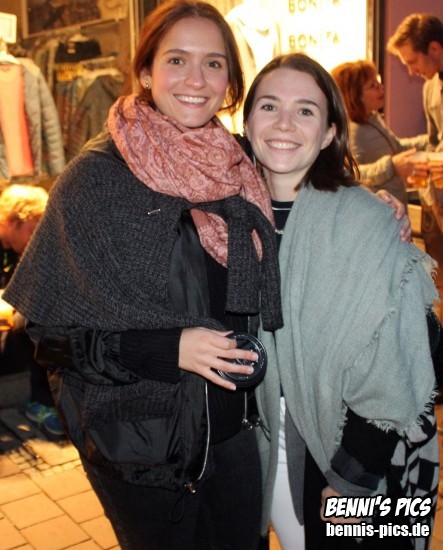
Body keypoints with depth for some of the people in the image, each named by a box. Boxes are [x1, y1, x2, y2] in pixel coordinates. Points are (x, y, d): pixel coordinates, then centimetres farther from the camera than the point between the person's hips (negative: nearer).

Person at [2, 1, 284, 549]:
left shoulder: (239, 171, 0)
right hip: (139, 440, -4)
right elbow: (49, 330, -11)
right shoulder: (95, 178, -14)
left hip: (232, 430, 5)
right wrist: (166, 349, -23)